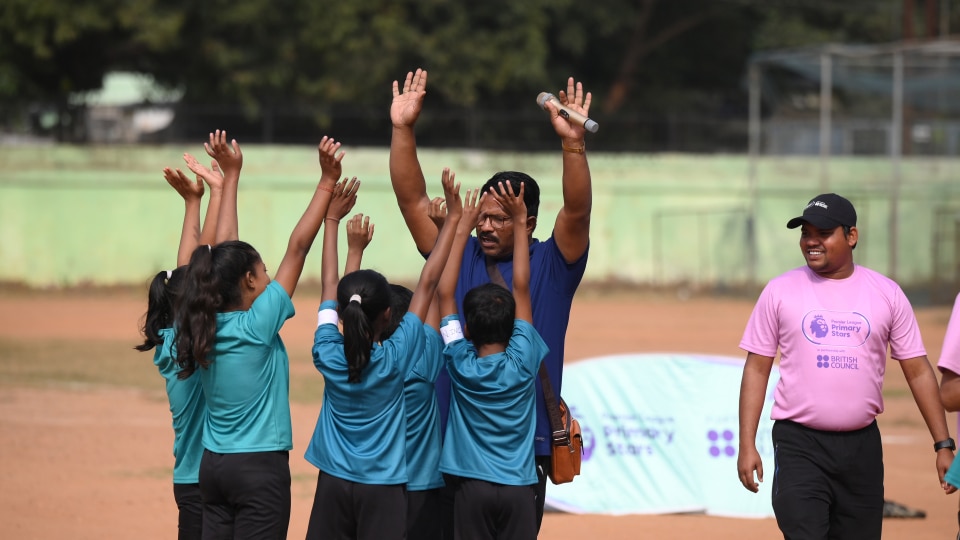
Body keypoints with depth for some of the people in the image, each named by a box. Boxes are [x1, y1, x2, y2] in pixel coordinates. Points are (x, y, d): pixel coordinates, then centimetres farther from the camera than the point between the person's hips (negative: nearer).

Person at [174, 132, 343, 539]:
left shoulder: (207, 326, 3)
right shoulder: (257, 326, -13)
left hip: (213, 466, 7)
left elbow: (223, 253, 12)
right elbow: (297, 248, -13)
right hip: (260, 467, -7)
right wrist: (327, 182, -12)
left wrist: (230, 175, 17)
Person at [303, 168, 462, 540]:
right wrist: (452, 220, -5)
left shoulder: (329, 357, -5)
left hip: (333, 483, 3)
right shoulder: (396, 358, -12)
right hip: (382, 488, -3)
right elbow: (427, 284, -9)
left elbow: (329, 286, 5)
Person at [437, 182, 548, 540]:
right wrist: (519, 223, 1)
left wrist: (462, 229, 1)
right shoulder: (522, 363, -4)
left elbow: (444, 294, -1)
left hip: (472, 486, 0)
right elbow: (521, 289, 0)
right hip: (518, 488, 0)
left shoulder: (461, 366, -4)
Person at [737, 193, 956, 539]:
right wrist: (747, 445, -5)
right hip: (799, 445, -2)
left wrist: (943, 445, 0)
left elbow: (918, 371, 6)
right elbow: (757, 369, 3)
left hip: (862, 445, 2)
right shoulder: (780, 291, 2)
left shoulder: (887, 294, 4)